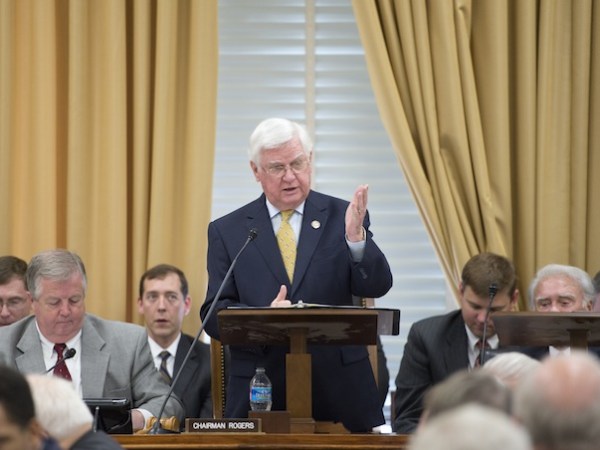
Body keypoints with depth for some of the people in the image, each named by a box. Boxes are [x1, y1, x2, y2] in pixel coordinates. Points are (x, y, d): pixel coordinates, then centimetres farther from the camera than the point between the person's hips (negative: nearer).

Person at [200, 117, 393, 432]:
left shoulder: (341, 217, 5)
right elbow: (213, 315, 2)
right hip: (260, 392, 0)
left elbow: (376, 287, -5)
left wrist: (356, 238, -23)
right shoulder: (227, 231, 6)